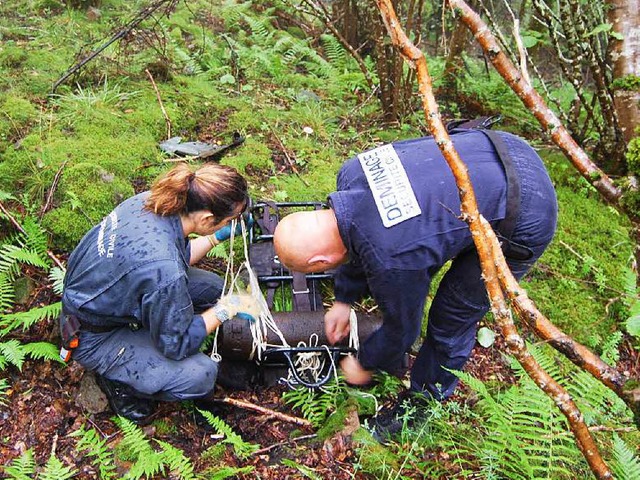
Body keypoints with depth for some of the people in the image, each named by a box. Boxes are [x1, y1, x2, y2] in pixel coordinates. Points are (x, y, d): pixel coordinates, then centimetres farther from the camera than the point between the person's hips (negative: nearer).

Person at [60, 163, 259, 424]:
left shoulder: (150, 200, -16)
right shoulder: (163, 268, -39)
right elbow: (176, 344, -22)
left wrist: (218, 236, 0)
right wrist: (227, 307, -17)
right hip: (94, 337, -8)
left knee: (212, 287, 1)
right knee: (200, 376, -17)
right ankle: (117, 379, 6)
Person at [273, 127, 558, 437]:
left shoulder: (389, 259, -31)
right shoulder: (351, 174, -9)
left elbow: (402, 326, -10)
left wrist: (365, 365, 10)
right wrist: (344, 300, 21)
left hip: (527, 217, -8)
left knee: (453, 317, 2)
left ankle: (423, 403, 27)